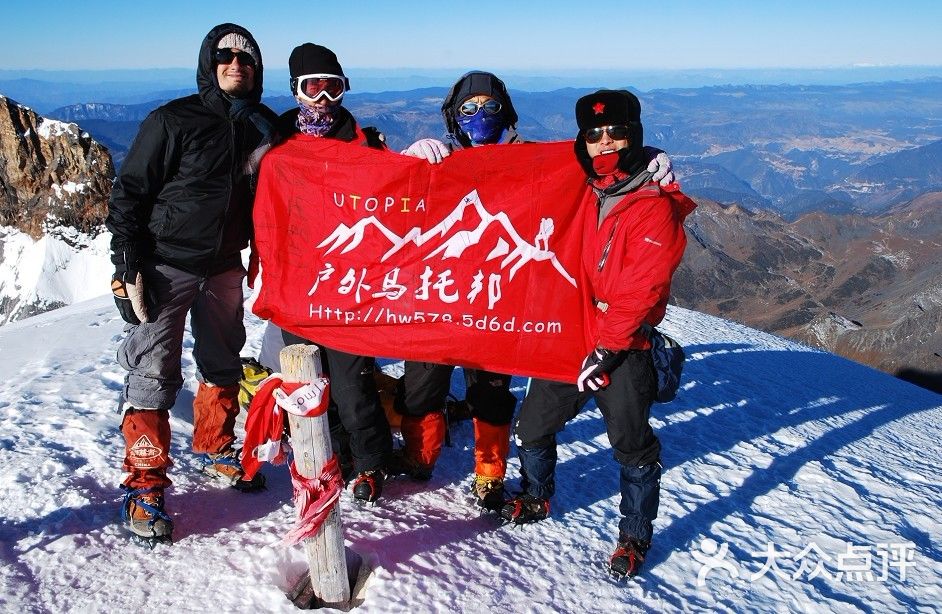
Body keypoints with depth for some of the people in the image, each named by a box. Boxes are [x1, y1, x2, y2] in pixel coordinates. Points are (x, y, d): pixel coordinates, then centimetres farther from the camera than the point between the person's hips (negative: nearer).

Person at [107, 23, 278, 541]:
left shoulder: (264, 128, 6)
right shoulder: (174, 120, -9)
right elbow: (129, 192, -8)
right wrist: (127, 265, -14)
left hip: (224, 266, 5)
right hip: (166, 264, -5)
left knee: (223, 363, 15)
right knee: (154, 372, -6)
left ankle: (215, 450, 35)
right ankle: (145, 485, 3)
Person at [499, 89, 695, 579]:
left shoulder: (655, 207, -11)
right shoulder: (577, 193, 6)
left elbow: (639, 289, -16)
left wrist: (606, 348, -18)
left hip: (623, 351, -5)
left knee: (632, 447, 6)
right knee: (532, 427, 14)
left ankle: (635, 535, 27)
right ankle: (536, 498, 40)